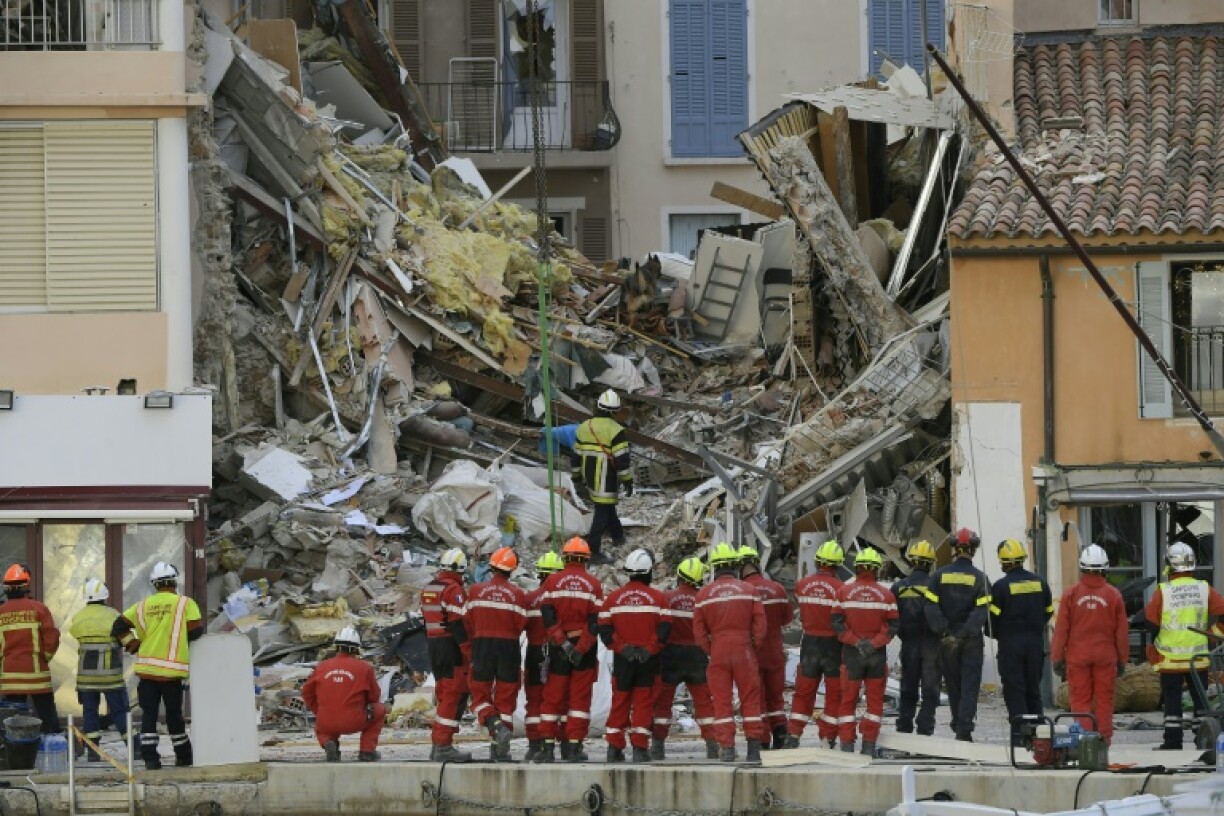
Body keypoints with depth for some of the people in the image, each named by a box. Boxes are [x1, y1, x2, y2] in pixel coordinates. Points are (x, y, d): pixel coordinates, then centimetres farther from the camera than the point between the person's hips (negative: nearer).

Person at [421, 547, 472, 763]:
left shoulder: (428, 589, 14)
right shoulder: (453, 590, -13)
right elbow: (458, 624, -18)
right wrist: (469, 653, -17)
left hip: (434, 647, 9)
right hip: (452, 648, -9)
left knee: (444, 696, 16)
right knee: (455, 697, -6)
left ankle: (437, 745, 18)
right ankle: (443, 746, -9)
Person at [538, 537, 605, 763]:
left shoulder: (553, 581, 1)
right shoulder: (593, 584, 0)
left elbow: (548, 617, -9)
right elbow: (595, 621, -7)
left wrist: (563, 643, -13)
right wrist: (581, 649, -11)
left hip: (558, 649, 0)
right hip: (585, 648, 0)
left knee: (554, 697, 6)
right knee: (580, 699, 3)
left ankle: (548, 745, 3)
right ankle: (574, 746, -1)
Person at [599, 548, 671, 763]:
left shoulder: (613, 597, 4)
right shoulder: (658, 598, -1)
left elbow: (605, 630, -4)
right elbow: (664, 629, -9)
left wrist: (621, 647, -6)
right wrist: (650, 649, -8)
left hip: (622, 658, 2)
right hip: (649, 660, -2)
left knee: (619, 701, 9)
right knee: (644, 702, 1)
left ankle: (614, 747, 8)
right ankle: (640, 747, -5)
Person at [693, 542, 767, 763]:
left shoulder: (704, 594, 1)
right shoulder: (748, 590, -1)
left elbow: (699, 630, 0)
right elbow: (760, 625, -3)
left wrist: (710, 651, 9)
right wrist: (753, 646, 8)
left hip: (718, 652, 0)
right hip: (744, 651, 0)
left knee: (722, 702, 4)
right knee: (750, 700, 6)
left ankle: (726, 749, 0)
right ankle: (754, 749, 4)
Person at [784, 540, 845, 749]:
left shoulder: (802, 585, -2)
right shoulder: (839, 588, -14)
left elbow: (802, 615, 6)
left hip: (810, 643, 3)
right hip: (833, 644, -3)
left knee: (804, 692, 11)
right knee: (834, 694, 8)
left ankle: (793, 734, 5)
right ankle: (828, 737, 7)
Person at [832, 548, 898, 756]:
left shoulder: (844, 592, -1)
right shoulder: (886, 594, -1)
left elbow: (838, 624, -6)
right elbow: (892, 626, -5)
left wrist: (855, 641, -8)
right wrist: (874, 643, -9)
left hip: (851, 653, 0)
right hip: (878, 654, 0)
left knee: (848, 699, 7)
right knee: (875, 700, 8)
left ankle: (847, 744, 4)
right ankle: (869, 744, 5)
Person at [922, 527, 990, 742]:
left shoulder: (940, 575, 1)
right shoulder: (979, 578, -5)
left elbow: (931, 607, -6)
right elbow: (981, 611, -14)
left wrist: (943, 632, -4)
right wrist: (967, 632, -13)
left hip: (947, 638, 2)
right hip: (972, 640, -2)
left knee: (954, 685, 14)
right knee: (970, 686, 0)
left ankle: (959, 726, 20)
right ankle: (964, 730, -8)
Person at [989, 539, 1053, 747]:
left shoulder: (1001, 586, -11)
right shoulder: (1040, 583, 4)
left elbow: (993, 616, -9)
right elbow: (1048, 612, 11)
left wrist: (997, 635, 11)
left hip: (1010, 644, -5)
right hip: (1036, 643, 5)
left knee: (1014, 690, -1)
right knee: (1033, 689, 14)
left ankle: (1019, 733, -7)